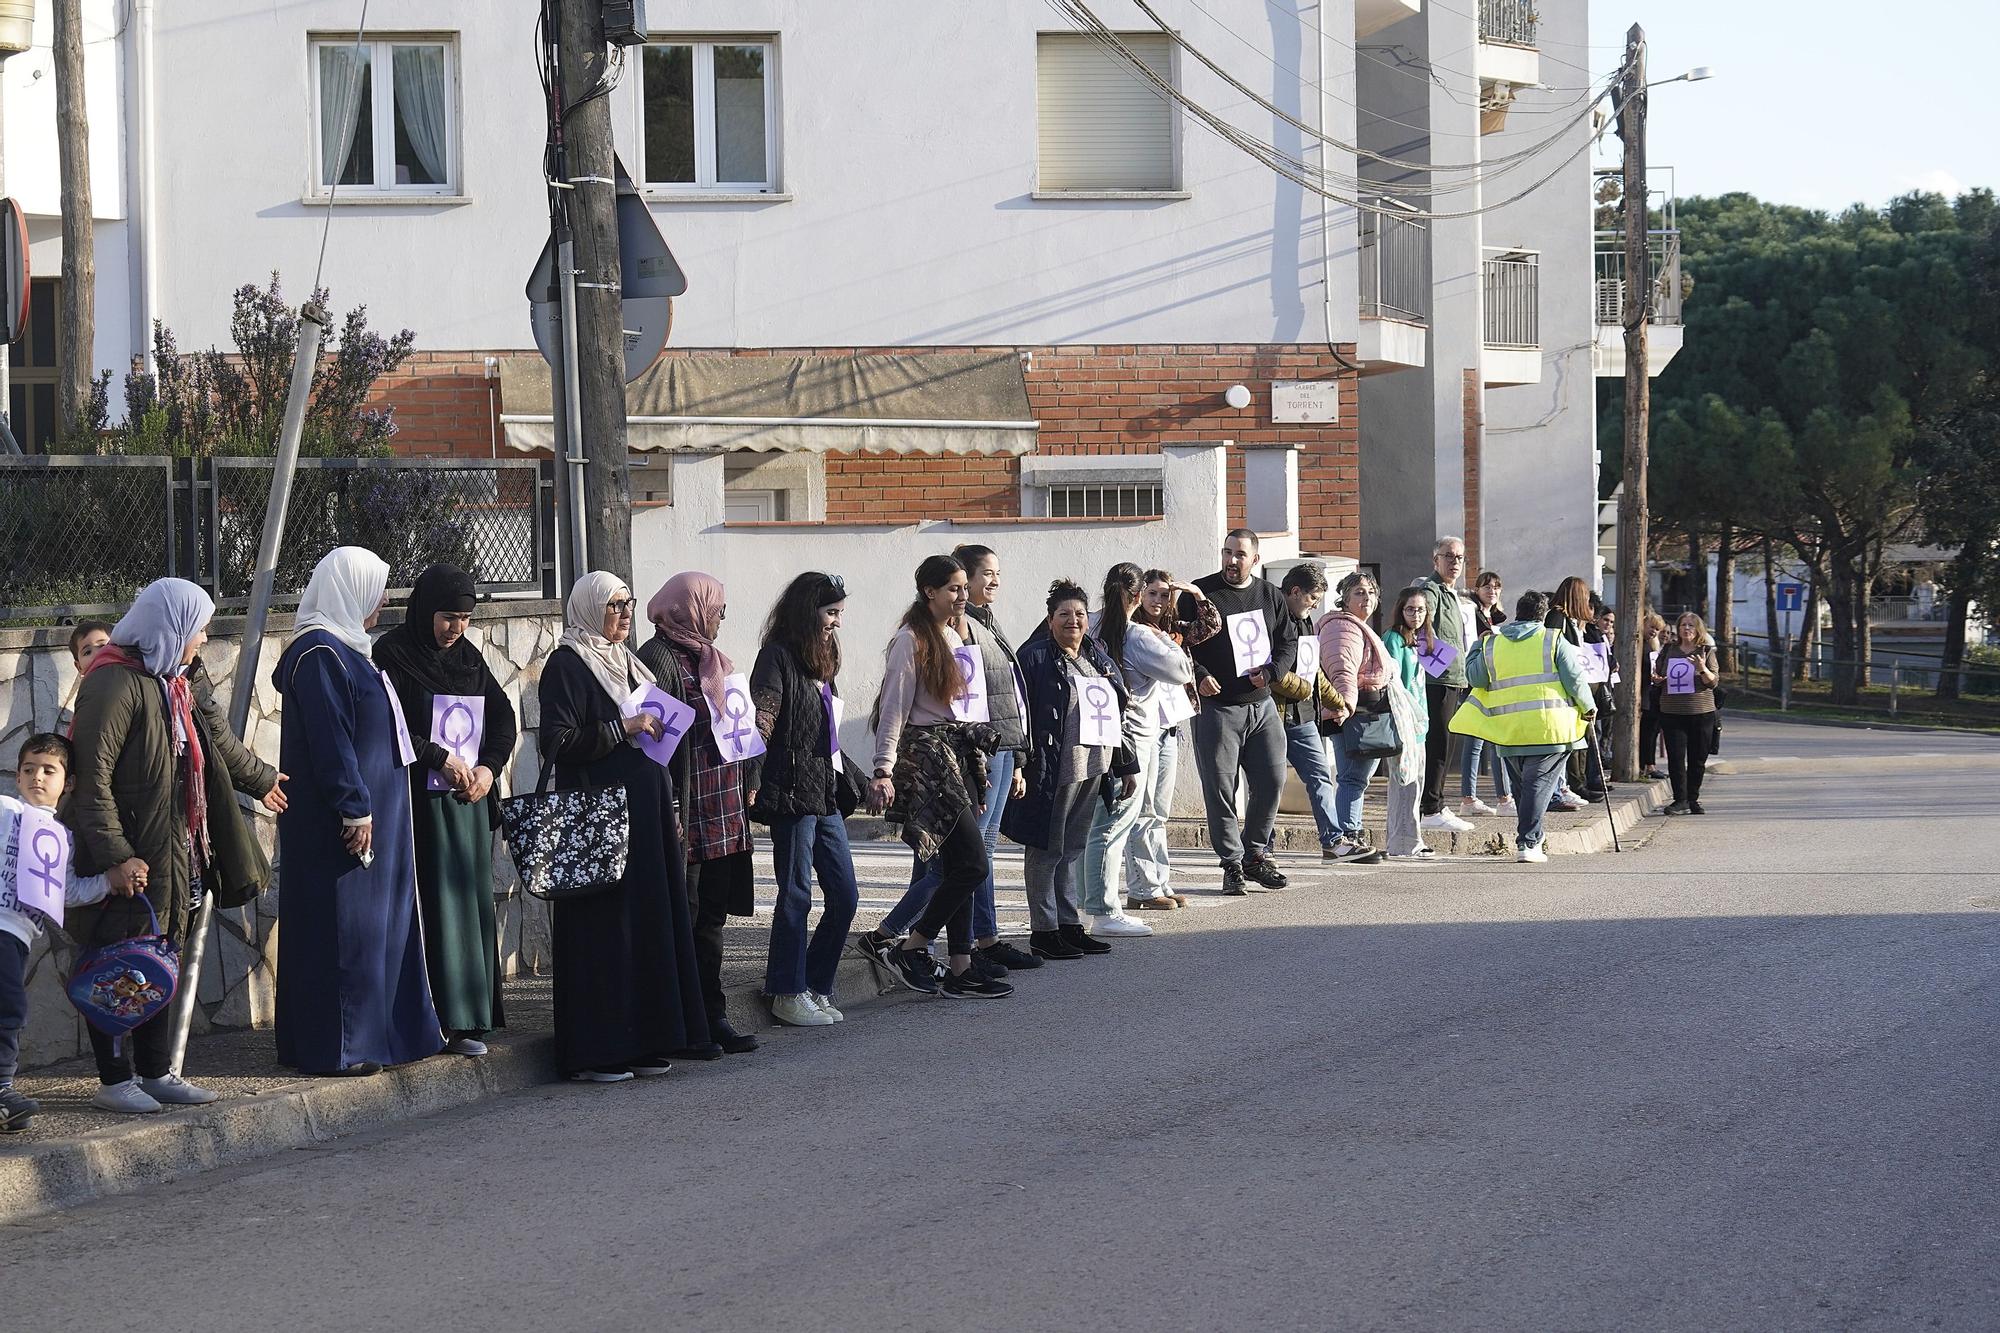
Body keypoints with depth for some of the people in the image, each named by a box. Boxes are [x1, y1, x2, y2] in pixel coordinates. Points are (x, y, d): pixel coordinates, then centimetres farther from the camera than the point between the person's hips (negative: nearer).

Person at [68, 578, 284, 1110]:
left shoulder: (181, 680, 11)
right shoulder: (114, 683, -18)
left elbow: (218, 741, 30)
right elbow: (91, 777, -22)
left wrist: (260, 780, 43)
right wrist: (115, 856, -25)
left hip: (174, 853, 9)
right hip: (127, 858, -9)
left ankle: (156, 1071, 20)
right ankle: (116, 1080, 5)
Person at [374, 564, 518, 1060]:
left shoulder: (468, 657, 13)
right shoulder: (391, 654, -6)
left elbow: (503, 717, 11)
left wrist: (488, 766, -5)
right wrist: (441, 758, -18)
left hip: (469, 801, 6)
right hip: (418, 801, -6)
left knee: (470, 904, 4)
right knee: (430, 907, -8)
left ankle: (466, 1022, 8)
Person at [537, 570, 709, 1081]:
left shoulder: (627, 662, 19)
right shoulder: (567, 664, -6)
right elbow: (556, 741, -16)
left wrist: (670, 808, 19)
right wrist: (623, 728, -18)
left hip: (647, 814, 8)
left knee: (649, 923, 7)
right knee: (603, 928, -8)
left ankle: (643, 1043, 12)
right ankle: (594, 1053, -4)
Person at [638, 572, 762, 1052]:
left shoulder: (707, 659, 18)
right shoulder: (659, 658, -12)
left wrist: (747, 782, 15)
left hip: (725, 816, 9)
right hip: (688, 815, -9)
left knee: (711, 919, 13)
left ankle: (713, 1017, 19)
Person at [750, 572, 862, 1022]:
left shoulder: (820, 659, 18)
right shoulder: (778, 656, -9)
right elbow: (761, 719, -20)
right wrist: (753, 778, -29)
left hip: (825, 794, 9)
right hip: (793, 792, -9)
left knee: (844, 896, 8)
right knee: (796, 895, -2)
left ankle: (815, 986, 18)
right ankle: (788, 992, 6)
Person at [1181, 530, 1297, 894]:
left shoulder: (1270, 596, 11)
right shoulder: (1199, 594, 0)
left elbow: (1289, 642, 15)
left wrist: (1269, 672, -4)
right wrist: (1198, 675, -16)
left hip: (1261, 704, 4)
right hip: (1215, 705, -4)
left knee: (1272, 781, 3)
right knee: (1220, 786, -5)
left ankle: (1254, 854, 19)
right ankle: (1232, 863, 4)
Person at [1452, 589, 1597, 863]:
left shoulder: (1492, 644, 8)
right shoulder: (1554, 640, -1)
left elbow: (1475, 677, 11)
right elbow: (1575, 679, -2)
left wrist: (1478, 646, 26)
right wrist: (1587, 709, 14)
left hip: (1508, 730, 4)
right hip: (1549, 727, -4)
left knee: (1521, 784, 19)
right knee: (1539, 784, -4)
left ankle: (1530, 839, 26)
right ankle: (1528, 843, -14)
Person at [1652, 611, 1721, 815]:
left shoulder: (1706, 651, 5)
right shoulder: (1668, 650, 11)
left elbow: (1713, 682, -2)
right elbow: (1657, 675, 20)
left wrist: (1702, 669, -21)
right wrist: (1657, 679, -4)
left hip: (1701, 712, -1)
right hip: (1672, 712, 1)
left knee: (1698, 759, 3)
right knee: (1676, 757, -8)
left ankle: (1693, 799, 14)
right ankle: (1681, 800, -7)